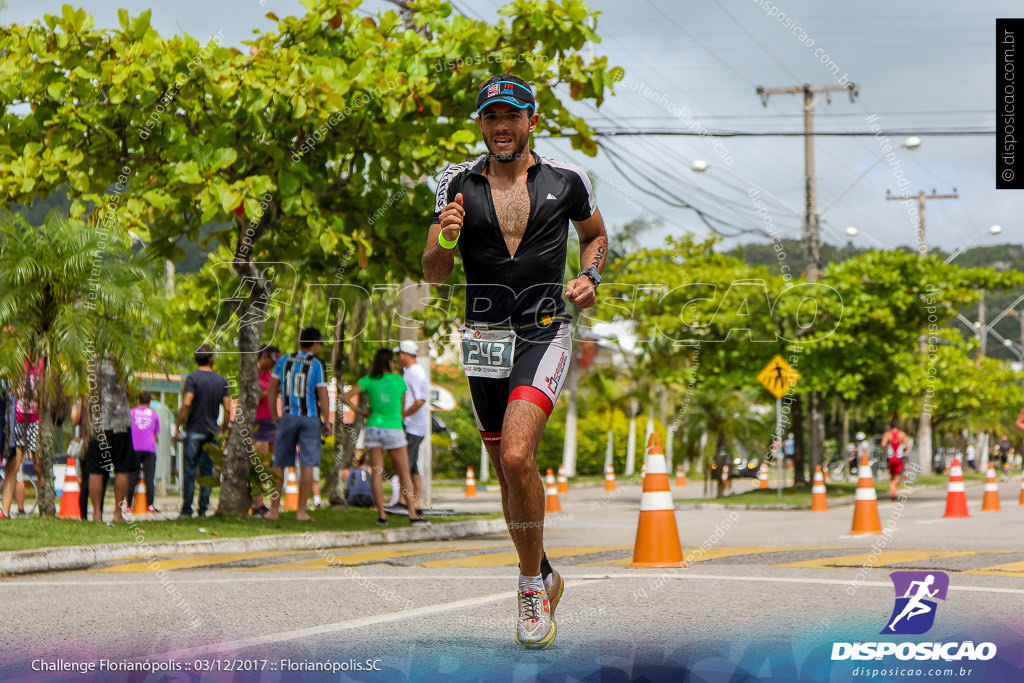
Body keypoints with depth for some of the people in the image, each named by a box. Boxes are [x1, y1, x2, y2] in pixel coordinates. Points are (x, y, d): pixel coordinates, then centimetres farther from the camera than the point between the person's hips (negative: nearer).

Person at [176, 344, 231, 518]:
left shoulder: (193, 378, -6)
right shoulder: (221, 380, 6)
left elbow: (186, 404, -18)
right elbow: (227, 409, 3)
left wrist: (179, 426, -10)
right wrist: (223, 431, 12)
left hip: (194, 431, -3)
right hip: (212, 432, 3)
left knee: (189, 471, 0)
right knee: (207, 471, 7)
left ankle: (186, 510, -2)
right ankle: (203, 509, 5)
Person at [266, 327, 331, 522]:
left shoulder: (284, 361, 5)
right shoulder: (316, 365, -6)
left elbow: (271, 390, 7)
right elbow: (323, 395, -10)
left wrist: (275, 416, 15)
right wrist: (327, 421, -1)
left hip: (288, 416, 3)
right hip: (310, 418, -3)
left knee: (279, 464, 9)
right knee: (308, 464, 0)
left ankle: (274, 509, 9)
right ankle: (301, 511, -3)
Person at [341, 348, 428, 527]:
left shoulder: (368, 380, 1)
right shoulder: (399, 380, 2)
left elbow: (345, 397, -5)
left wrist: (360, 411, 4)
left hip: (373, 427, 1)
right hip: (394, 430, -1)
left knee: (377, 473, 2)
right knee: (404, 474, 5)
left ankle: (381, 515, -4)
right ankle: (412, 514, 0)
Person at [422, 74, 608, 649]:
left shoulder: (566, 180, 0)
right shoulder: (459, 184, 2)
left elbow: (597, 235, 19)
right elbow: (435, 275, 2)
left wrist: (591, 276, -1)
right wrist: (445, 239, -20)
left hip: (544, 333, -3)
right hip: (485, 338, 3)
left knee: (517, 456, -22)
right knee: (509, 470, 11)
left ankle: (532, 583, -6)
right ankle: (545, 575, 33)